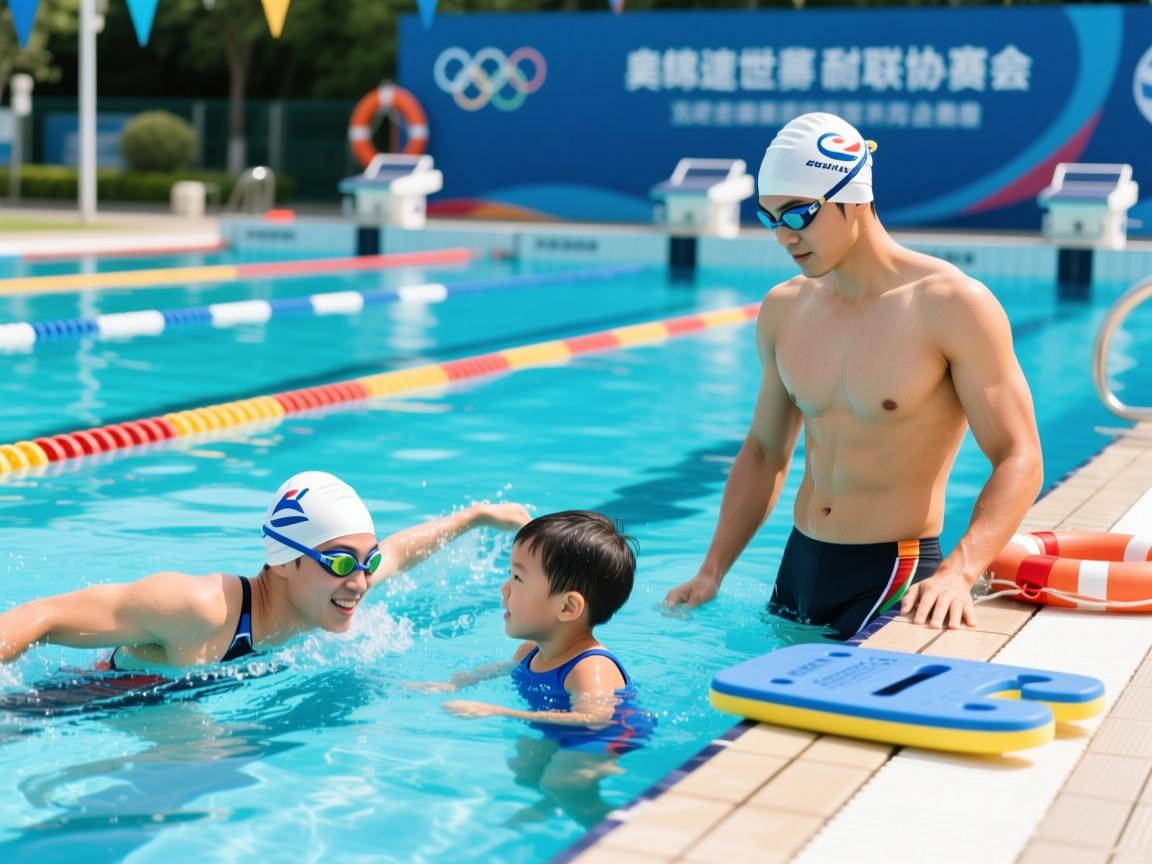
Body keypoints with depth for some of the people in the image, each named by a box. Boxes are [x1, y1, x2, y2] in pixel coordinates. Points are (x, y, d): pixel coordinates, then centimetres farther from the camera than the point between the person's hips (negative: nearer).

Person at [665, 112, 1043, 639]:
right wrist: (711, 572, 7)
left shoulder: (952, 305, -13)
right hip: (798, 567, 6)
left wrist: (958, 574, -31)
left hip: (893, 577, -6)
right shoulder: (782, 310, 5)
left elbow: (1018, 461, -16)